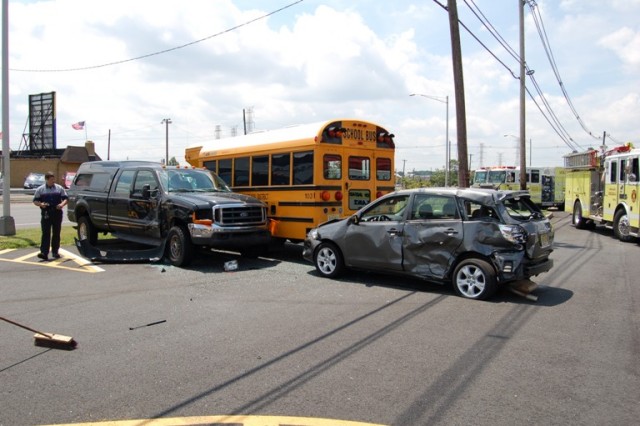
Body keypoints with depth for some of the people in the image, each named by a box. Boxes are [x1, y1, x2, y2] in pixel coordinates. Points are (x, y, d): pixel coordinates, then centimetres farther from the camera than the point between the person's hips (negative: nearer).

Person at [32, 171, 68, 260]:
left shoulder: (59, 188, 9)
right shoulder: (40, 189, 6)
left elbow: (66, 198, 9)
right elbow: (35, 201, 7)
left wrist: (62, 204, -11)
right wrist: (41, 204, -14)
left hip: (57, 213, 1)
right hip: (46, 214, -1)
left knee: (56, 233, 7)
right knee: (46, 233, -6)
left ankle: (55, 252, 17)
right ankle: (44, 252, -10)